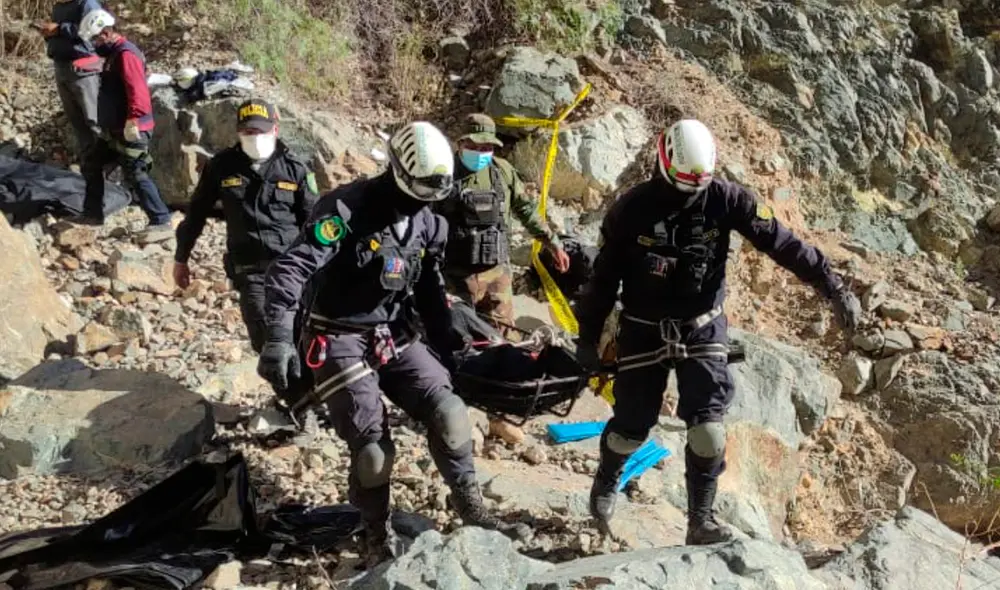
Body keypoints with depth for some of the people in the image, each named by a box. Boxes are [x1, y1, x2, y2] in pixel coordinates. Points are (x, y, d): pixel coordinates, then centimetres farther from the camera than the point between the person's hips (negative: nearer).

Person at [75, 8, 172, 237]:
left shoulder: (126, 54, -18)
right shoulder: (113, 53, 16)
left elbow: (137, 91, -28)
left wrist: (133, 120, -35)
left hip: (131, 130, -11)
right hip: (114, 128, 11)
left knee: (135, 176, -12)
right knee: (91, 164, 18)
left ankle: (161, 223, -10)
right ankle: (93, 214, 29)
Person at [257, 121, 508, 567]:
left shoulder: (430, 224, 4)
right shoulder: (346, 208, -19)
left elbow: (431, 291, 17)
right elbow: (291, 269, -26)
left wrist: (446, 349, 15)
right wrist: (278, 337, -36)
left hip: (395, 336, 6)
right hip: (341, 340, -6)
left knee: (448, 412, -9)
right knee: (371, 444, -11)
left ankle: (470, 506, 10)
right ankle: (377, 536, 12)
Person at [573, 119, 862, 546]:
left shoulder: (726, 199, -11)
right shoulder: (632, 209, -13)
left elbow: (779, 241, -14)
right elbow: (604, 275, -5)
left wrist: (833, 287, -20)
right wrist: (588, 336, 0)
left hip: (703, 330, 1)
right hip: (644, 332, -1)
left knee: (708, 426, -10)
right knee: (631, 426, 7)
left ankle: (701, 522, 2)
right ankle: (606, 482, 39)